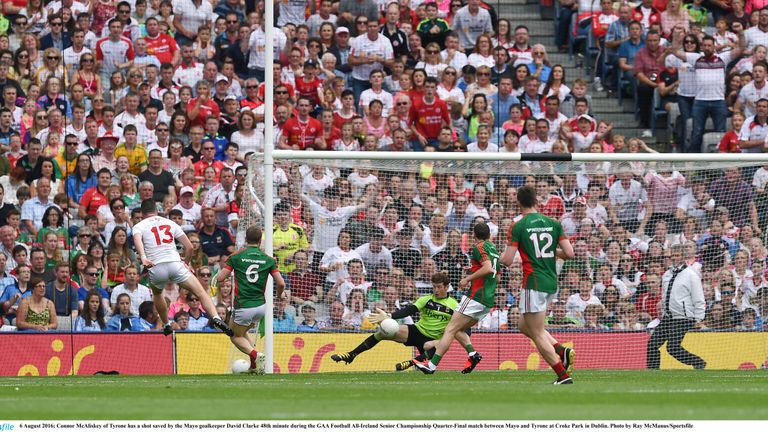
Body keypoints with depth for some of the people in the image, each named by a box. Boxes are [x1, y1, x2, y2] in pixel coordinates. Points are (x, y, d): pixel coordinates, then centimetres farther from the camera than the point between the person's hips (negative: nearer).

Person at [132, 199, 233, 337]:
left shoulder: (139, 226, 13)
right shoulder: (170, 223, 21)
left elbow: (137, 239, -13)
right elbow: (189, 246, 18)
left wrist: (143, 258, -29)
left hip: (156, 267, 0)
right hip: (175, 263, 0)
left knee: (157, 293, 33)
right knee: (201, 292, -1)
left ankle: (166, 325, 37)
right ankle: (216, 318, -24)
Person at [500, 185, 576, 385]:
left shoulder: (518, 227, -7)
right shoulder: (553, 223, 6)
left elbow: (507, 261, -9)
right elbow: (569, 253, 1)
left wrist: (502, 257, 14)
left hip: (534, 284, -6)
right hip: (552, 284, 6)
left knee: (537, 334, -1)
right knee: (525, 326, 22)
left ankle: (563, 375, -11)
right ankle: (562, 350, 3)